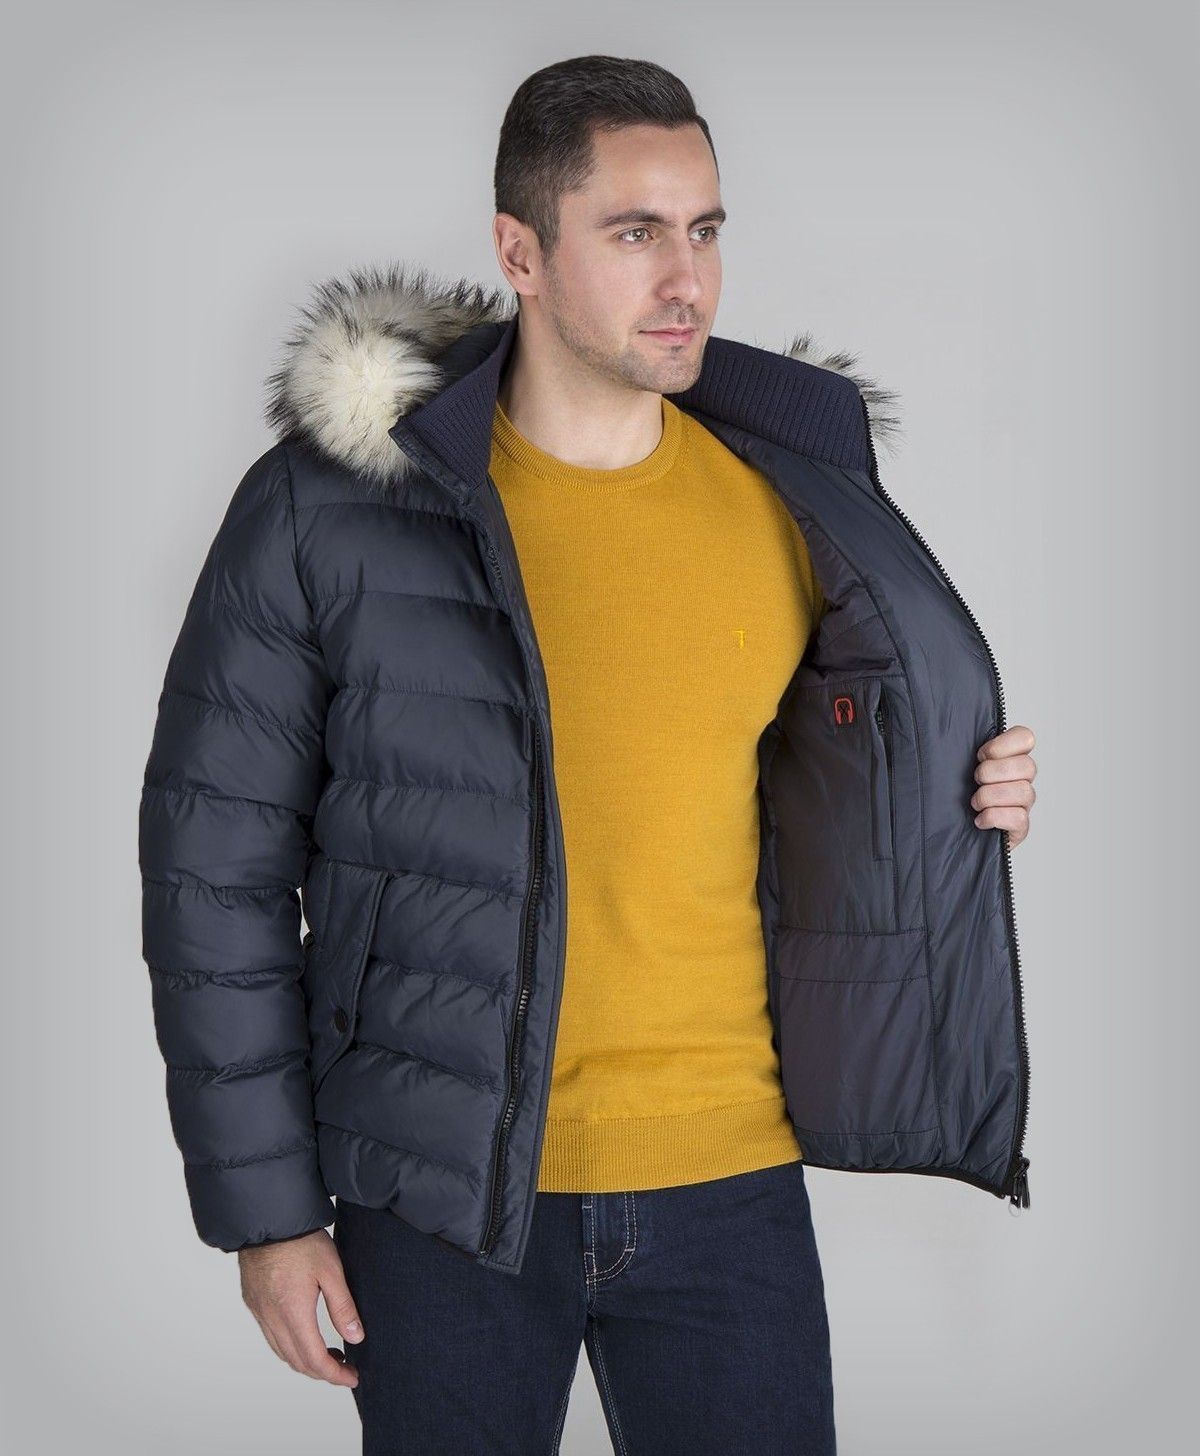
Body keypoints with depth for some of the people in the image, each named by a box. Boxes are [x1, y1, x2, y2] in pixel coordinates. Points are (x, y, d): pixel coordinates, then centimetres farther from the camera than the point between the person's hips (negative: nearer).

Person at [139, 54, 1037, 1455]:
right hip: (440, 1191, -2)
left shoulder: (794, 498, 1)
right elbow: (217, 862, -4)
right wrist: (263, 1206, -4)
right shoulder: (327, 507, -8)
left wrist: (962, 797, -3)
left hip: (728, 1181, 3)